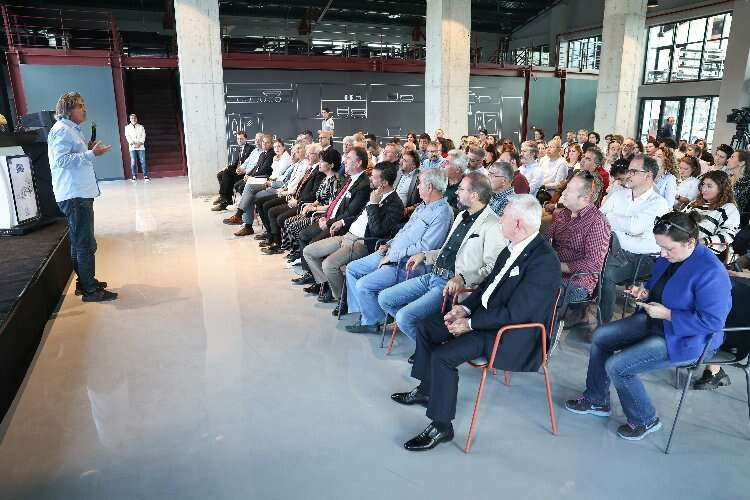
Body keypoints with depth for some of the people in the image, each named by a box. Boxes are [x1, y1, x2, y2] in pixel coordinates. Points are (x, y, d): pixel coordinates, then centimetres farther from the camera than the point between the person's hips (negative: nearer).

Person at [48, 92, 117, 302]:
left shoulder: (72, 129, 20)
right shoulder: (61, 130, -12)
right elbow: (61, 160, -22)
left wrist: (90, 151, 13)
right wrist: (91, 154, -23)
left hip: (81, 194, 11)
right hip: (74, 196, -11)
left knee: (80, 242, 17)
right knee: (86, 243, -8)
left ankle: (85, 282, 28)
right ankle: (91, 290, -2)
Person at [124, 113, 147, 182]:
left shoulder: (141, 127, 13)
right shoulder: (127, 127, 11)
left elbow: (143, 136, 4)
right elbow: (127, 136, 3)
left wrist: (139, 143, -10)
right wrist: (133, 144, -12)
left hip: (141, 146, 0)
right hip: (132, 147, 0)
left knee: (143, 161, -6)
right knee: (133, 162, -5)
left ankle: (145, 176, -6)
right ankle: (134, 177, -2)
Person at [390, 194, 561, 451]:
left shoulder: (544, 261, -25)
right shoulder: (514, 247, 2)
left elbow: (514, 313, -26)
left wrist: (470, 323, -18)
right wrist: (465, 307, 0)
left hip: (512, 333, -10)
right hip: (486, 313, 10)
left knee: (442, 356, -23)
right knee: (426, 327, 9)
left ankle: (441, 427, -4)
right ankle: (426, 390, 27)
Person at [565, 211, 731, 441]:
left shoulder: (710, 272, -27)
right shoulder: (668, 257, -2)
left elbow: (712, 321, -26)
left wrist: (666, 314, -25)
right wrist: (645, 294, -4)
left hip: (685, 339, -9)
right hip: (656, 321, 9)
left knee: (617, 367, -16)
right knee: (600, 337, 7)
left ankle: (645, 420, 11)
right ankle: (596, 400, 23)